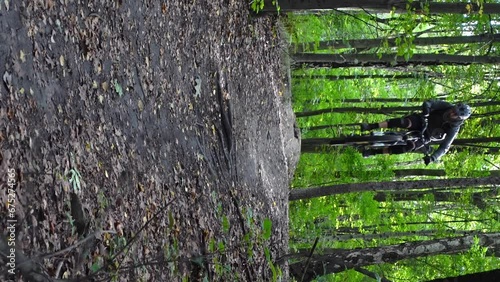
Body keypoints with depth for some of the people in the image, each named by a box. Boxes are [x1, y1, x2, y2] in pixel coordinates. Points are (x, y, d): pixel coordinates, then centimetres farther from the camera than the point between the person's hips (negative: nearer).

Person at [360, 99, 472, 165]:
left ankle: (374, 152, -15)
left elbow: (444, 147, -25)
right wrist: (426, 107, -46)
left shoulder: (453, 129, -22)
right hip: (421, 121, 1)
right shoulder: (447, 106, -18)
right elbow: (428, 103, -22)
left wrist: (432, 157, -40)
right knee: (405, 122, -32)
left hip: (424, 135, -1)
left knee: (408, 147, -24)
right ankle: (371, 126, -34)